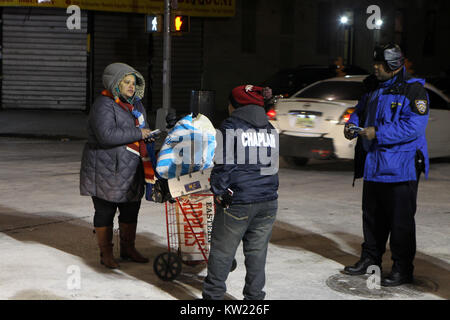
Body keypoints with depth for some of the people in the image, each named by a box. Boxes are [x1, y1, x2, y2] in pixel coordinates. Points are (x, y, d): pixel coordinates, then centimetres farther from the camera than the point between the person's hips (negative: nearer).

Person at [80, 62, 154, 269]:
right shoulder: (104, 105, -15)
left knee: (131, 210, 14)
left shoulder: (135, 103, 12)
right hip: (106, 170, -8)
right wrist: (137, 133, -22)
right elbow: (107, 135, -29)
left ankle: (128, 249, 28)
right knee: (105, 212, 3)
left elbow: (143, 130, 26)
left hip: (130, 170, 8)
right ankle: (106, 253, 15)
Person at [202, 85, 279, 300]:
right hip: (268, 201, 6)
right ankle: (254, 296, 19)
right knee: (257, 252, 13)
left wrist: (218, 191, -1)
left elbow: (224, 165, -10)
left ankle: (213, 294, 16)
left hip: (237, 203, -5)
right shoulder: (271, 130, 12)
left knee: (222, 251, 7)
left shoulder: (230, 127, -6)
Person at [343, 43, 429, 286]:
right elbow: (360, 111, 27)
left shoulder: (413, 90, -12)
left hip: (400, 168, -8)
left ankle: (403, 269, 8)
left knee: (401, 220, -2)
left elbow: (414, 126, -22)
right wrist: (352, 125, 3)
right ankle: (370, 259, 30)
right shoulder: (373, 89, 13)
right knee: (372, 216, 16)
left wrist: (378, 134, -23)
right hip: (373, 165, 8)